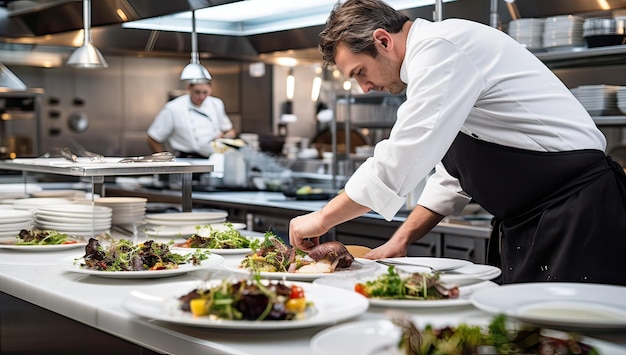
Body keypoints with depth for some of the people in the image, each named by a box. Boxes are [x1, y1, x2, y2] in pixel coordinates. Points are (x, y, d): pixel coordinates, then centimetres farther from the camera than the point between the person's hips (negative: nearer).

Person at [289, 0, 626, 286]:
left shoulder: (440, 46, -15)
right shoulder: (430, 56, 17)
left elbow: (397, 163, -22)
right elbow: (452, 177, 23)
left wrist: (323, 218, -9)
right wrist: (401, 239, 14)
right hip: (526, 220, 10)